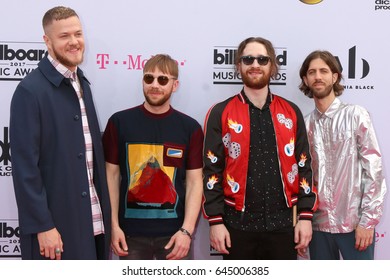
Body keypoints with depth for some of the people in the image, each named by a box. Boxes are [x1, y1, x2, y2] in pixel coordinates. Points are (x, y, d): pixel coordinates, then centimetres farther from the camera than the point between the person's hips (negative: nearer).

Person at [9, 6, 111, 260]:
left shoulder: (82, 83, 10)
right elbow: (25, 165, -16)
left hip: (90, 218, 7)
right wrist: (42, 225, -17)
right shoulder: (31, 90, -14)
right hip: (54, 221, -7)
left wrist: (102, 210, 11)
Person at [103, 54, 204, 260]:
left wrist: (186, 230, -10)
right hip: (131, 231, 0)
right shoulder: (119, 122, 0)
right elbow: (112, 175, 2)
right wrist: (114, 225, -3)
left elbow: (194, 181, -1)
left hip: (174, 231, 0)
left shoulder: (190, 127, 1)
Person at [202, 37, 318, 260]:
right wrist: (215, 221, -8)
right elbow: (212, 170, -3)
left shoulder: (291, 112, 6)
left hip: (283, 222, 2)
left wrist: (305, 216, 0)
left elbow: (304, 166, 7)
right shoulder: (221, 113, -1)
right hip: (238, 223, -2)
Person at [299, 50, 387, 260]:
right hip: (318, 224, 3)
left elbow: (374, 170, -6)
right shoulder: (304, 125, 6)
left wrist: (368, 220, -10)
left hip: (354, 222, -3)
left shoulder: (356, 115, -4)